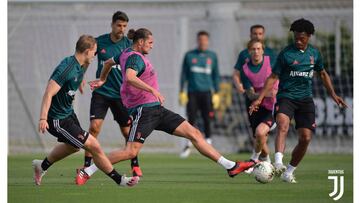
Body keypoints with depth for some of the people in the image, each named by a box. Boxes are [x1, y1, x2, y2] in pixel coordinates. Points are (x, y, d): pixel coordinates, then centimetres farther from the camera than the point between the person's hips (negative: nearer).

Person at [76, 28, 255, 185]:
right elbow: (129, 77, -33)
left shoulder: (127, 53, 18)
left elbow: (108, 62, 35)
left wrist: (102, 80, 51)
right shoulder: (136, 57, -13)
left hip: (156, 109, 10)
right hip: (143, 109, -10)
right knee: (131, 152, -18)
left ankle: (231, 167, 1)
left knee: (194, 134, 3)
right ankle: (87, 172, -6)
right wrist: (153, 90, -35)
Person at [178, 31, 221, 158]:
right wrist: (182, 92, 2)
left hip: (206, 92, 0)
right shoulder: (189, 55, 7)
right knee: (191, 119, -4)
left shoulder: (212, 56, 9)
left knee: (207, 120, -4)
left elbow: (216, 75, 12)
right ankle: (188, 145, 4)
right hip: (192, 92, 0)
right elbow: (184, 74, 9)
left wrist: (216, 93, 6)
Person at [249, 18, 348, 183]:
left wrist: (333, 94, 19)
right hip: (286, 97, -4)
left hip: (305, 99, 4)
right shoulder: (286, 53, -5)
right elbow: (273, 77, -3)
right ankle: (278, 163, -48)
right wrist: (259, 99, -10)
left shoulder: (314, 53, 8)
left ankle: (289, 172, 13)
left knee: (305, 138, -4)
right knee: (283, 125, -33)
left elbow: (322, 74, 25)